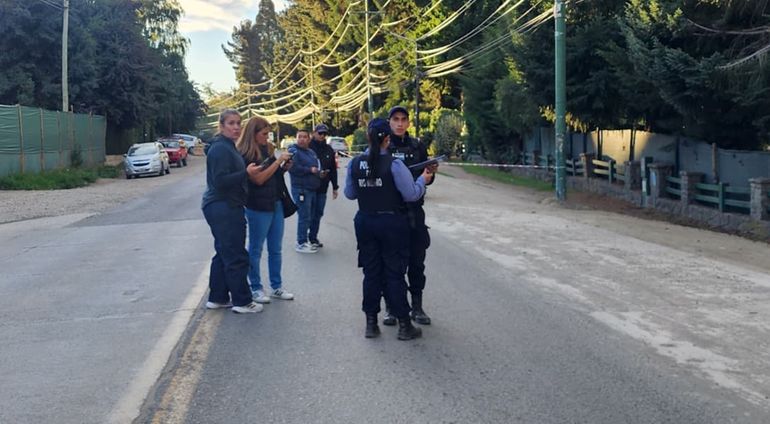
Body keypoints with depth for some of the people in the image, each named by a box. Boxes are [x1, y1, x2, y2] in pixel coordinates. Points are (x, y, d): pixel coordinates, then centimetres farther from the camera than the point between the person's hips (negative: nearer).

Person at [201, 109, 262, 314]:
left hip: (223, 207, 11)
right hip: (224, 208, -11)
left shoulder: (228, 147, 16)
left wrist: (247, 172, 14)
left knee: (224, 254, 16)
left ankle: (217, 297, 23)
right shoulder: (220, 149, -16)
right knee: (236, 256, -4)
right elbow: (220, 181, -24)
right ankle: (242, 301, 4)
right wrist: (246, 173, -27)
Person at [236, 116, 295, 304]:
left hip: (276, 204, 7)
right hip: (258, 207, -7)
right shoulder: (244, 155, -12)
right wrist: (278, 161, -17)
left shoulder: (267, 149, 10)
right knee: (255, 250, 6)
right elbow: (258, 178, -20)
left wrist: (284, 167, -1)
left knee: (275, 249, 13)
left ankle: (277, 287, 23)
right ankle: (256, 289, 16)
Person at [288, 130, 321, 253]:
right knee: (304, 217, -8)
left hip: (312, 189, 9)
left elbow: (317, 167, 28)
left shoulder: (311, 152, 17)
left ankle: (303, 239, 25)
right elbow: (293, 168, -22)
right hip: (301, 189, -8)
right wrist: (310, 170, -15)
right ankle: (301, 243, -1)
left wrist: (319, 173, 5)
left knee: (307, 216, 14)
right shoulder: (293, 151, -8)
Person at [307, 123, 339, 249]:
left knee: (318, 214, 9)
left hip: (322, 188, 5)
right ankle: (306, 239, 8)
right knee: (310, 214, -2)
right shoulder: (308, 147, -7)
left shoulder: (329, 149, 11)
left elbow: (333, 169, 14)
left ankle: (313, 237, 19)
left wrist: (335, 187, 13)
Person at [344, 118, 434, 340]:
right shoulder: (394, 164, -17)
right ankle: (404, 325, 12)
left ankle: (371, 324, 18)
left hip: (365, 222, 4)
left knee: (371, 272, 12)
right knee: (395, 274, 4)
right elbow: (411, 194, -14)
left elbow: (349, 194, 8)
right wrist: (423, 179, 3)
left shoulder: (355, 164, -3)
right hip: (392, 222, -4)